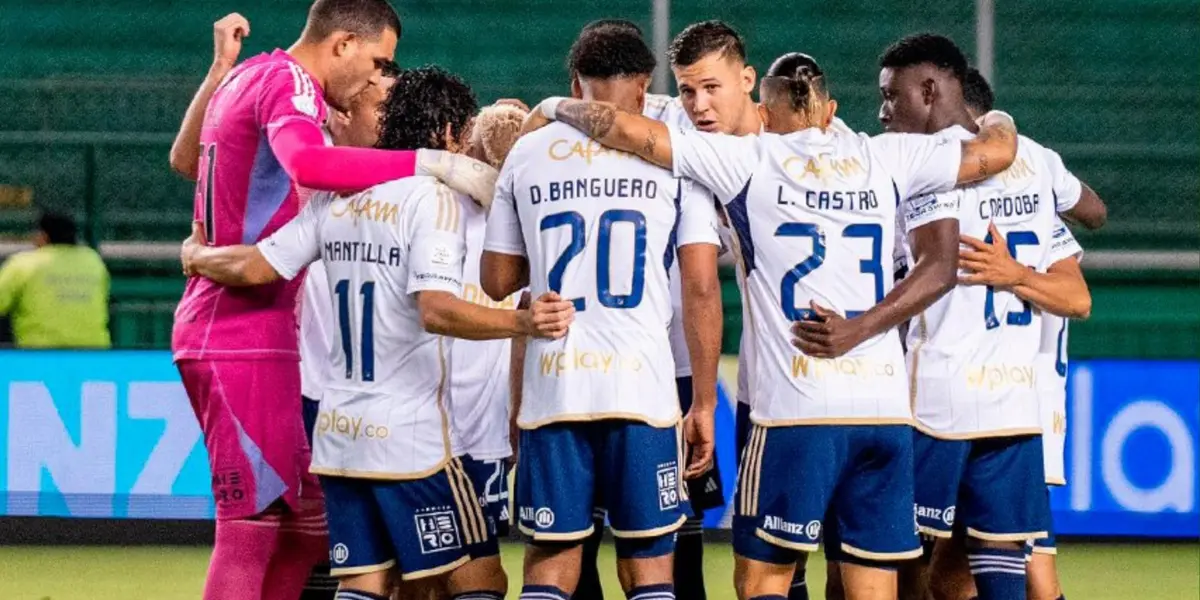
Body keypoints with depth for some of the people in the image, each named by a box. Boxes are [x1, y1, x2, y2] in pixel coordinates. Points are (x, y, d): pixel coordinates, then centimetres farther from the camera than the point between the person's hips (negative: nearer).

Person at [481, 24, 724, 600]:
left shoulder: (528, 154, 9)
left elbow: (498, 282, 14)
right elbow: (702, 289, -1)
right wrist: (704, 403, 4)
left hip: (553, 388, 2)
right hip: (644, 391, -2)